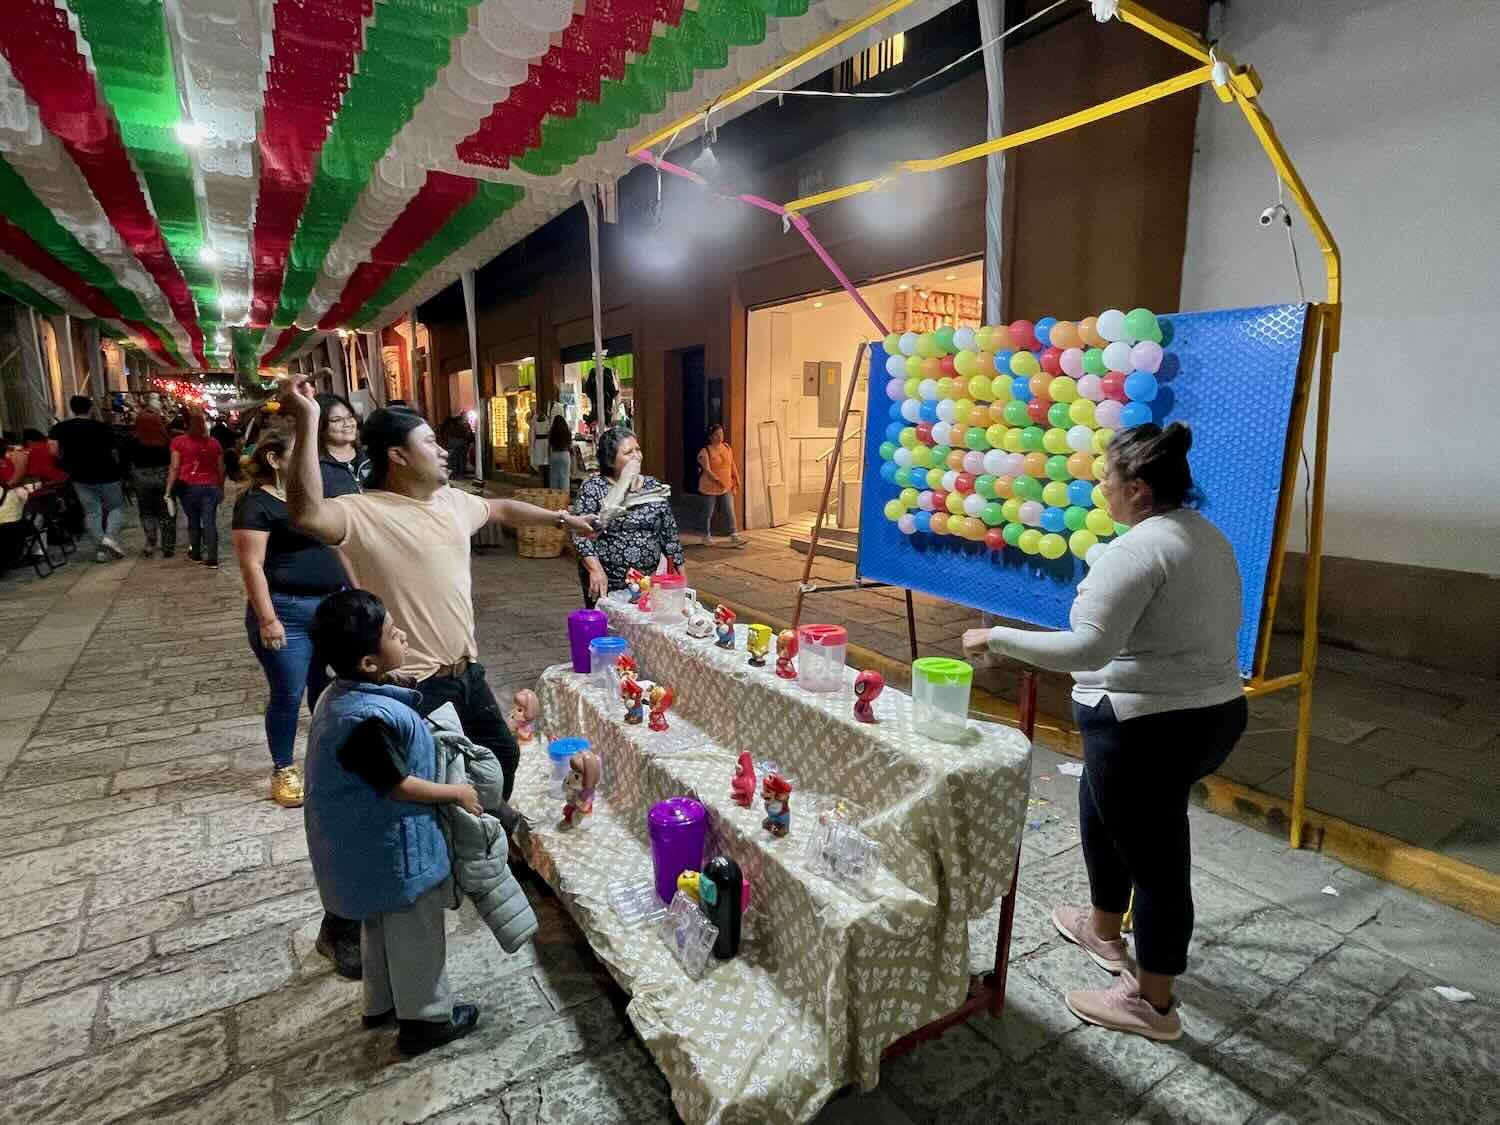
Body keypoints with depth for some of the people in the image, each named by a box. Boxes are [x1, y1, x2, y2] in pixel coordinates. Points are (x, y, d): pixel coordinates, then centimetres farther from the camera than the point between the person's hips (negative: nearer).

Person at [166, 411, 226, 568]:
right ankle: (212, 559, -6)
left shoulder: (179, 442, -3)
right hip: (211, 486, 1)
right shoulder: (214, 443, 4)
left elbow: (174, 468, -6)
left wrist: (168, 490, -1)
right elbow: (221, 469, 8)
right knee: (210, 522, -2)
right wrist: (221, 489, 18)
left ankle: (196, 554, 27)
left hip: (189, 486, -1)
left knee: (193, 521, 14)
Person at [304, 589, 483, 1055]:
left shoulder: (344, 695, -3)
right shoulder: (369, 718, -34)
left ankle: (382, 1002, 47)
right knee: (415, 932, 11)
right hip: (392, 848, -9)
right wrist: (456, 792, -12)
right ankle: (426, 1018, 30)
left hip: (368, 842, 9)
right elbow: (396, 784, -25)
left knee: (381, 923, 27)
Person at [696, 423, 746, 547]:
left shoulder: (727, 447, 4)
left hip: (726, 487, 4)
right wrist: (718, 480, -30)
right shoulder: (705, 451, -12)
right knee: (708, 513, 7)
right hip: (710, 487, -4)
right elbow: (707, 470, -20)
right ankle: (707, 537, 22)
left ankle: (734, 537, 0)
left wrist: (736, 479, 9)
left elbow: (732, 465, 14)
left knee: (730, 512, -1)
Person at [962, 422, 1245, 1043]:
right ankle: (1105, 931, 46)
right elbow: (1212, 627, 17)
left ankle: (1153, 1003, 25)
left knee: (1154, 856, 5)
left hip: (1151, 728, -10)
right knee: (1102, 812, 26)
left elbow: (1086, 648, -29)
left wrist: (997, 637, -21)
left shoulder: (1136, 549, -22)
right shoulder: (1209, 538, 9)